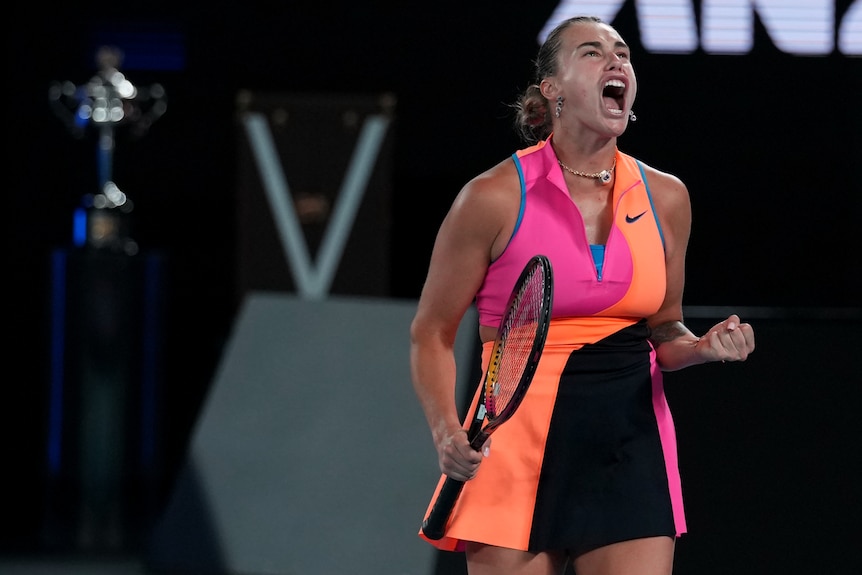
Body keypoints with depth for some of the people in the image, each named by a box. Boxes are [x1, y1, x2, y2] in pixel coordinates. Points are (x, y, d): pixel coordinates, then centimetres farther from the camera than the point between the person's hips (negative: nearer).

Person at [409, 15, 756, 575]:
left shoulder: (665, 198, 8)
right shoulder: (495, 198, -5)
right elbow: (432, 334, 2)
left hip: (633, 444, 3)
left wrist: (704, 346, -2)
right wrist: (446, 430, -14)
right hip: (518, 445, -3)